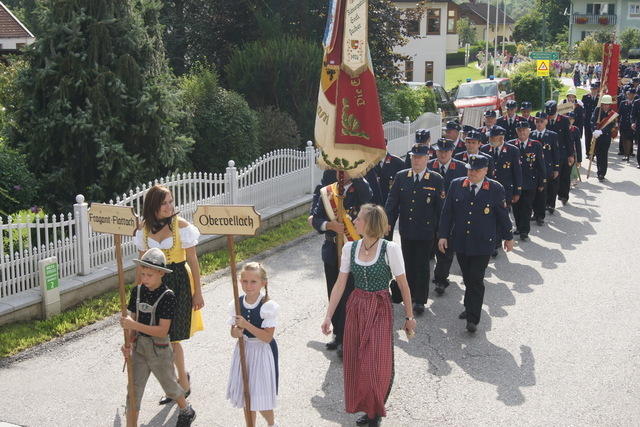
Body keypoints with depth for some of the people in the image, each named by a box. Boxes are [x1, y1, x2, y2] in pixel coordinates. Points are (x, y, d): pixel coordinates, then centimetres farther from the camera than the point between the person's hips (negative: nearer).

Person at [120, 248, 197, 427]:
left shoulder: (167, 296, -19)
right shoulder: (137, 291, -3)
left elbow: (162, 331, -24)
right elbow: (132, 320, 4)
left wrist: (134, 325, -32)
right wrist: (129, 342, -12)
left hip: (159, 349, -4)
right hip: (139, 346, 4)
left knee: (170, 387, 19)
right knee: (133, 391, 2)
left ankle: (186, 411, 47)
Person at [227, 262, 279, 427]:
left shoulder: (268, 306, -18)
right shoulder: (236, 304, -3)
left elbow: (267, 337, -20)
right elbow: (233, 331, 6)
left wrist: (246, 325, -27)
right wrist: (236, 331, -17)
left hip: (263, 351, -5)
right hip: (244, 350, 5)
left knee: (261, 397, 2)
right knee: (246, 394, 15)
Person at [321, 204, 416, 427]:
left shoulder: (390, 249, -15)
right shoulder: (350, 248, -2)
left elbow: (403, 286, -7)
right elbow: (340, 284, 1)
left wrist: (409, 317, -3)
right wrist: (328, 316, -2)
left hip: (380, 310, -4)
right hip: (356, 308, 4)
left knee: (376, 364, -1)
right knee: (356, 362, 9)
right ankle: (366, 408, 28)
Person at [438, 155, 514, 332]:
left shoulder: (496, 189, -5)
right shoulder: (456, 185, 1)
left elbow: (503, 215, 4)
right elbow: (447, 212, 5)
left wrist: (508, 237, 11)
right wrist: (443, 235, 2)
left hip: (483, 244, -3)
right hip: (460, 242, 3)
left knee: (476, 280, -5)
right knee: (467, 278, 13)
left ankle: (473, 318, 2)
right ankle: (470, 308, 31)